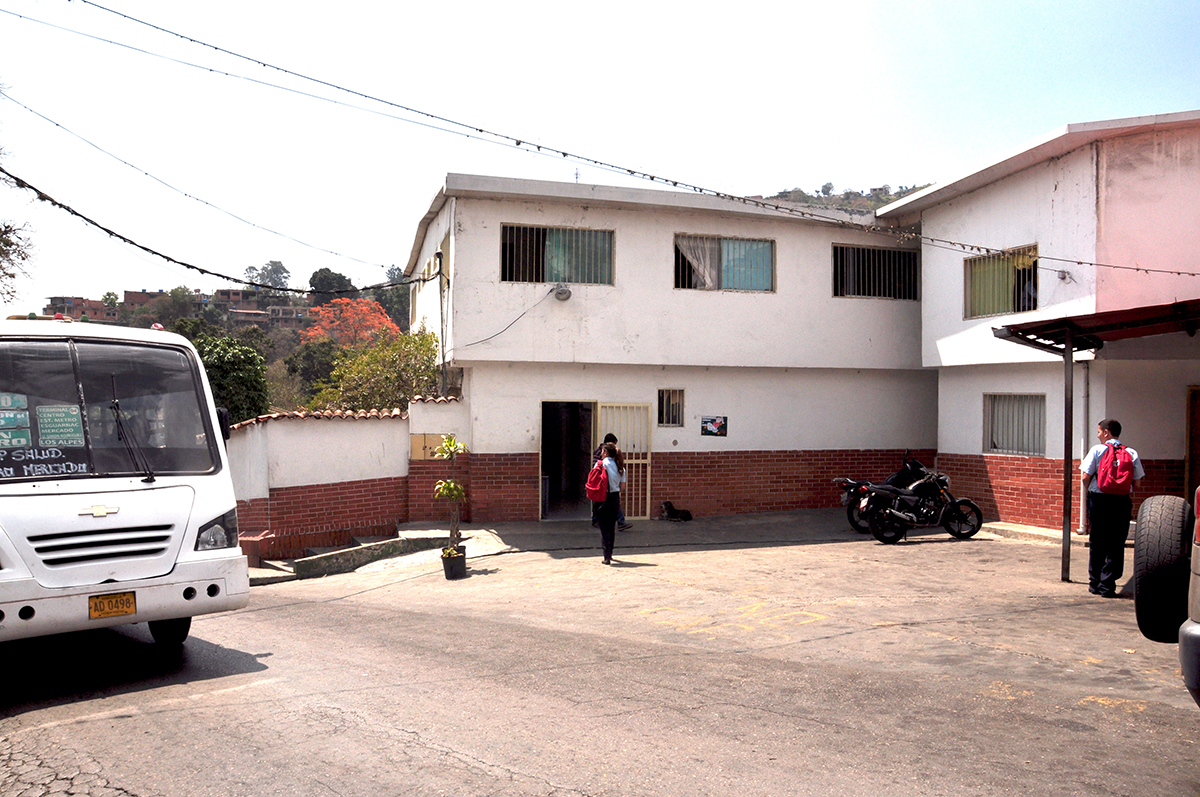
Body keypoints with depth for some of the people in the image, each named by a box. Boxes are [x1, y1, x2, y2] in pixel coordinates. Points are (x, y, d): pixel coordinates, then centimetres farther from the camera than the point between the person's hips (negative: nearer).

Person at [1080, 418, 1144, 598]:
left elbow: (1086, 477, -6)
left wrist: (1087, 495, 11)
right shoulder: (1131, 453, 4)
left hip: (1098, 498, -1)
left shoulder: (1097, 450, -2)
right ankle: (1107, 585, 2)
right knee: (1116, 544, 4)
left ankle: (1094, 583, 18)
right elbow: (1137, 482, 4)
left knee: (1097, 542, 10)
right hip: (1122, 501, 1)